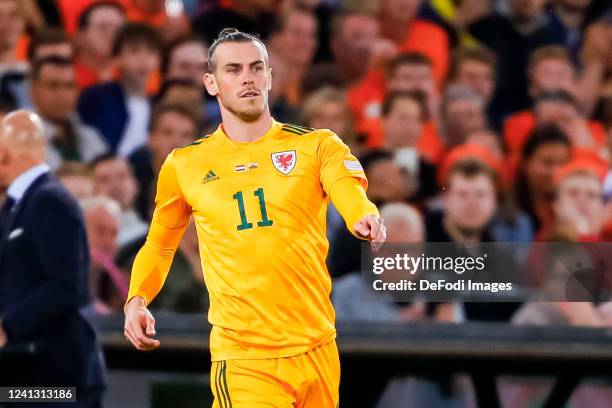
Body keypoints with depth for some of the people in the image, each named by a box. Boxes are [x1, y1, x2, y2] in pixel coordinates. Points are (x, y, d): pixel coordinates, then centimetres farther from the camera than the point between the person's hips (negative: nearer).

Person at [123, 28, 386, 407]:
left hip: (317, 350, 1)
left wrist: (367, 218, -40)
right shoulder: (184, 164, 7)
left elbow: (350, 191, -17)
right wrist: (137, 301, 2)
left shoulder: (316, 145, 3)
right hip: (242, 361, -1)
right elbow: (159, 246, 20)